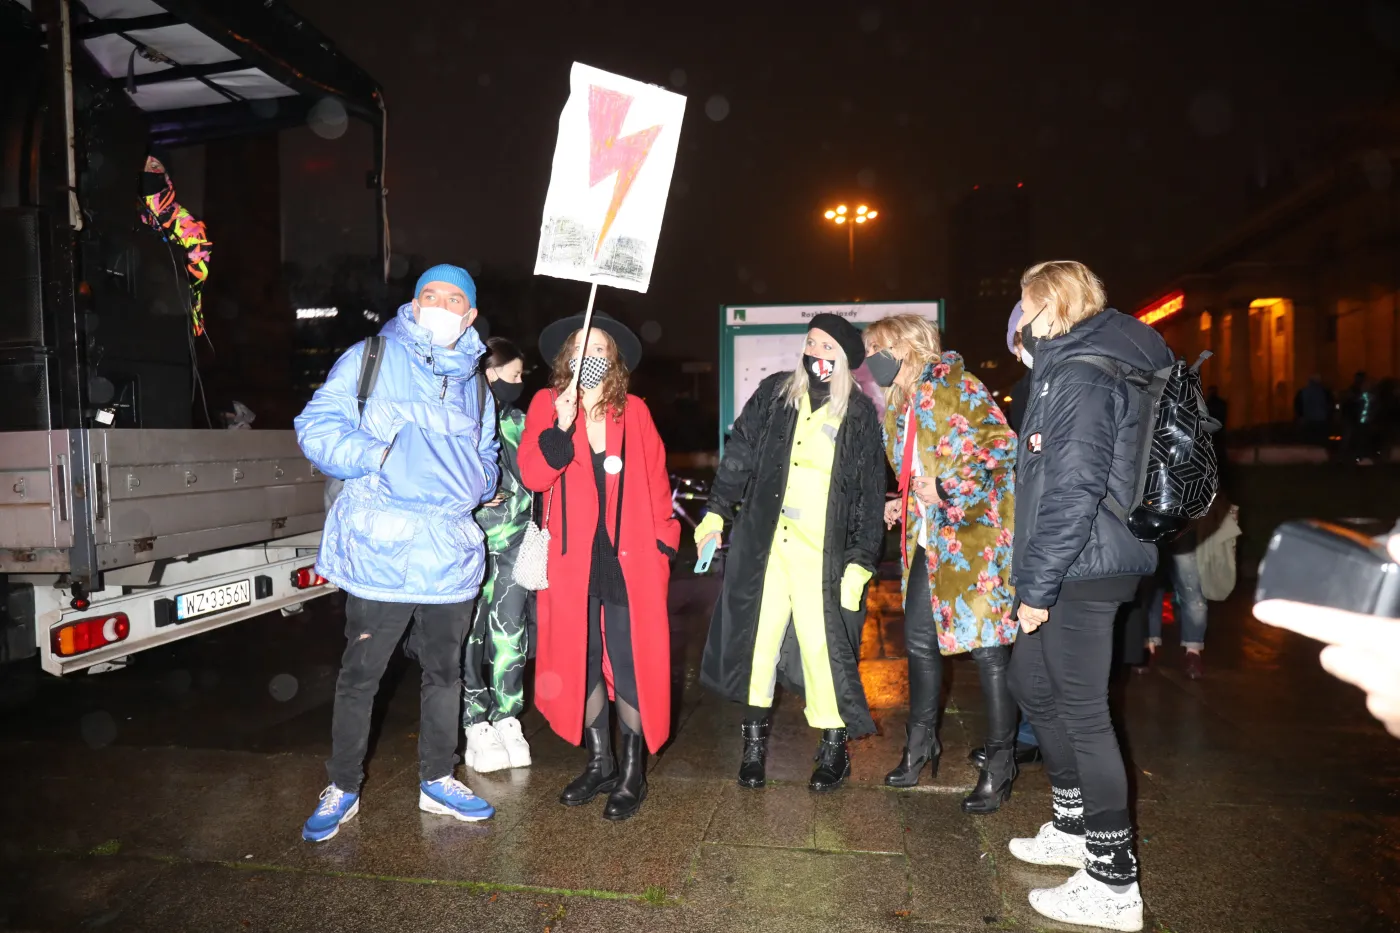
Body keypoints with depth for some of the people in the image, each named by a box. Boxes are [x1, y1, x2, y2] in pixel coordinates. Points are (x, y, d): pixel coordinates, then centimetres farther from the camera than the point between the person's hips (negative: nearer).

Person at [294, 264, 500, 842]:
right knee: (360, 674, 6)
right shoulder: (371, 359, 1)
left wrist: (482, 483, 6)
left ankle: (437, 780, 32)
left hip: (452, 550, 5)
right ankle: (343, 788, 25)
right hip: (380, 548, -5)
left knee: (444, 671, 15)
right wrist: (376, 456, -18)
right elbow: (317, 426, -5)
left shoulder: (474, 386, 16)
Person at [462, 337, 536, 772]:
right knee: (471, 635, 0)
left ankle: (506, 721, 16)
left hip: (514, 543, 4)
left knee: (510, 634, 4)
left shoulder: (519, 423, 13)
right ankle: (477, 727, 12)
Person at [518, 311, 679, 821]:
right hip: (573, 559, 1)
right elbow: (532, 476, -8)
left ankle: (632, 774, 15)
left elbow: (655, 478, 7)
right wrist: (561, 427, -21)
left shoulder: (634, 411, 6)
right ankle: (599, 763, 29)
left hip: (630, 557, -1)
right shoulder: (546, 405, 3)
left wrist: (664, 540, 0)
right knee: (579, 660, 11)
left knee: (631, 663, 0)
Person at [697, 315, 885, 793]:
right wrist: (717, 510, 2)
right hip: (763, 542, 2)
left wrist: (861, 560, -4)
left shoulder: (860, 415, 1)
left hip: (821, 552, -2)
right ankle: (755, 741, 23)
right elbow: (740, 456, 9)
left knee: (821, 644, -4)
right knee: (757, 636, 5)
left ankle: (834, 747, 17)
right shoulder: (774, 393, 6)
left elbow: (870, 494, 1)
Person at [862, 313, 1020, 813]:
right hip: (929, 537, 8)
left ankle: (1000, 763, 13)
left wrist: (947, 488, -22)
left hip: (976, 532, -8)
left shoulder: (954, 385, -10)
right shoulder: (899, 404, 15)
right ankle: (921, 740, 31)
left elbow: (1001, 446, -16)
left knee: (986, 644, -1)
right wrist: (905, 504, 10)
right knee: (920, 637, 12)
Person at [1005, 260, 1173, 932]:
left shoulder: (1083, 375, -16)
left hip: (1081, 573, -10)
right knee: (1032, 686, 20)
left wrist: (1037, 586, -19)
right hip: (1071, 572, 10)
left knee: (1082, 713, -2)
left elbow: (1075, 491, -23)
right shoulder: (1067, 368, 16)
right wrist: (1035, 579, 18)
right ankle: (1074, 828, 36)